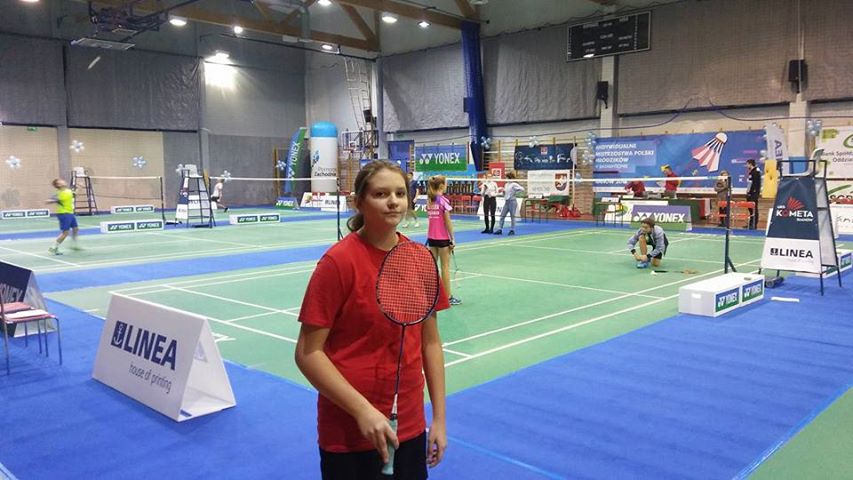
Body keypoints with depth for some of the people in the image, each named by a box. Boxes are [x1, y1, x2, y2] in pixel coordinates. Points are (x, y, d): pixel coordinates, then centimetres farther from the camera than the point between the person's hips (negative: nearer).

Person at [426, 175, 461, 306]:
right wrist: (452, 239, -8)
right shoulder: (443, 200, -13)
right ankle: (448, 297, 6)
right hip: (443, 238, -6)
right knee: (445, 267, 1)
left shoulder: (429, 200, 6)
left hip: (431, 237, 6)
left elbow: (431, 218, 8)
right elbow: (447, 222, -14)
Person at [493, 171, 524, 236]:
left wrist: (515, 192, -12)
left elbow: (522, 189, -18)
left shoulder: (514, 184, -8)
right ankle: (500, 229, 5)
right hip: (506, 201, 7)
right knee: (502, 215, 3)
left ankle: (512, 230, 6)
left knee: (512, 216, -1)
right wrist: (503, 191, 2)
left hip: (512, 201, -7)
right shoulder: (506, 185, 14)